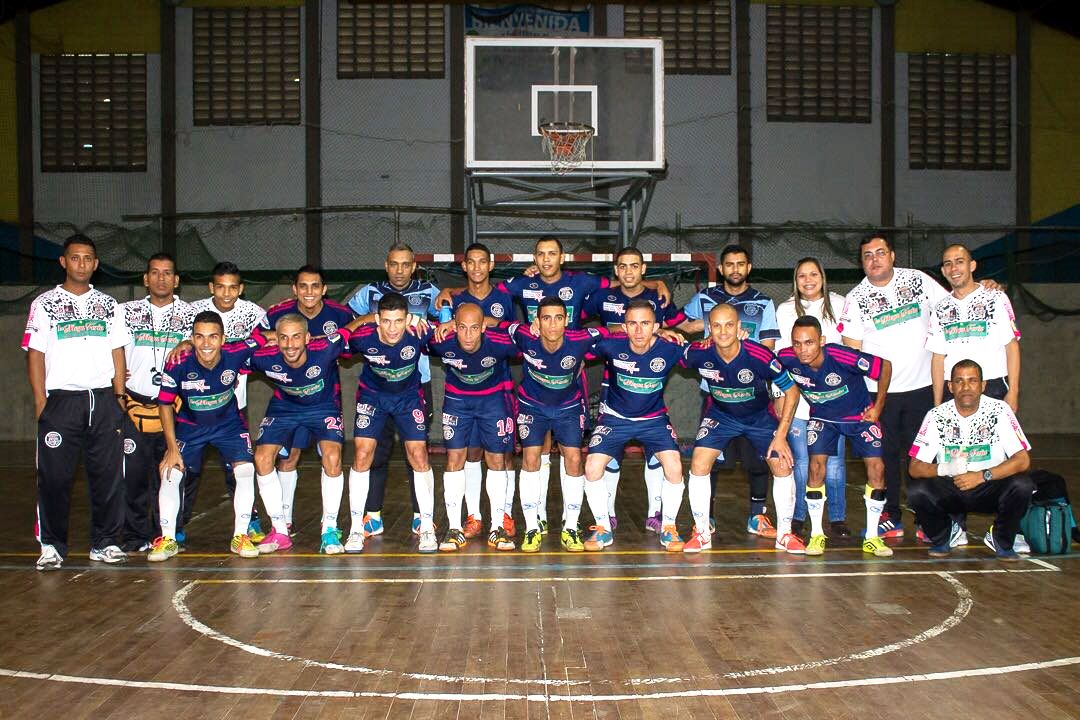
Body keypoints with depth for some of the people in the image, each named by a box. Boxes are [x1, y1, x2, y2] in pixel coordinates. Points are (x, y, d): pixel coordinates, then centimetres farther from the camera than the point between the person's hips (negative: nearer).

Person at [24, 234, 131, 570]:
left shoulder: (108, 304, 14)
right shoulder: (44, 304, 6)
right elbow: (35, 354, 3)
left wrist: (119, 396, 6)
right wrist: (40, 402, -5)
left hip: (103, 399, 3)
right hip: (61, 400, -2)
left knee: (108, 474, 1)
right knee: (55, 476, -4)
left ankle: (105, 543, 10)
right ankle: (52, 546, 7)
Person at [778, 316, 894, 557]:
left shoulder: (842, 357, -35)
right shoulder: (787, 359, -27)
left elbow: (885, 366, -21)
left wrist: (878, 407, -13)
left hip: (859, 414, -1)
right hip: (822, 417, 2)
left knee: (876, 467, -10)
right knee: (816, 466, -16)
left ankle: (872, 537, 2)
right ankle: (816, 534, -2)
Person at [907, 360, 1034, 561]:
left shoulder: (998, 410, -11)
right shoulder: (937, 416, -10)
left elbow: (1022, 460, -15)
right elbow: (915, 468, -12)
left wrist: (983, 475, -27)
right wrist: (945, 469, -32)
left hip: (990, 489, 0)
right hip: (949, 489, 0)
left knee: (1022, 486, -29)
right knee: (917, 491, -28)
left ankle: (1002, 541, 1)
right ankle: (941, 539, 6)